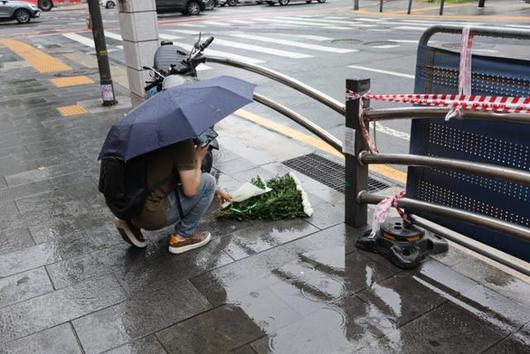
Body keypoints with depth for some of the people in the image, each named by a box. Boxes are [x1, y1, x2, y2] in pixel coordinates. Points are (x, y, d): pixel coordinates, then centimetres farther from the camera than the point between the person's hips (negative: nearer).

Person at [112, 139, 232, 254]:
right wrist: (198, 159, -1)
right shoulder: (183, 142, -15)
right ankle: (183, 237, 7)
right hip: (151, 215, -9)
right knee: (208, 181, -1)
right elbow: (190, 190, -15)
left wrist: (216, 190, 30)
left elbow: (186, 176, 25)